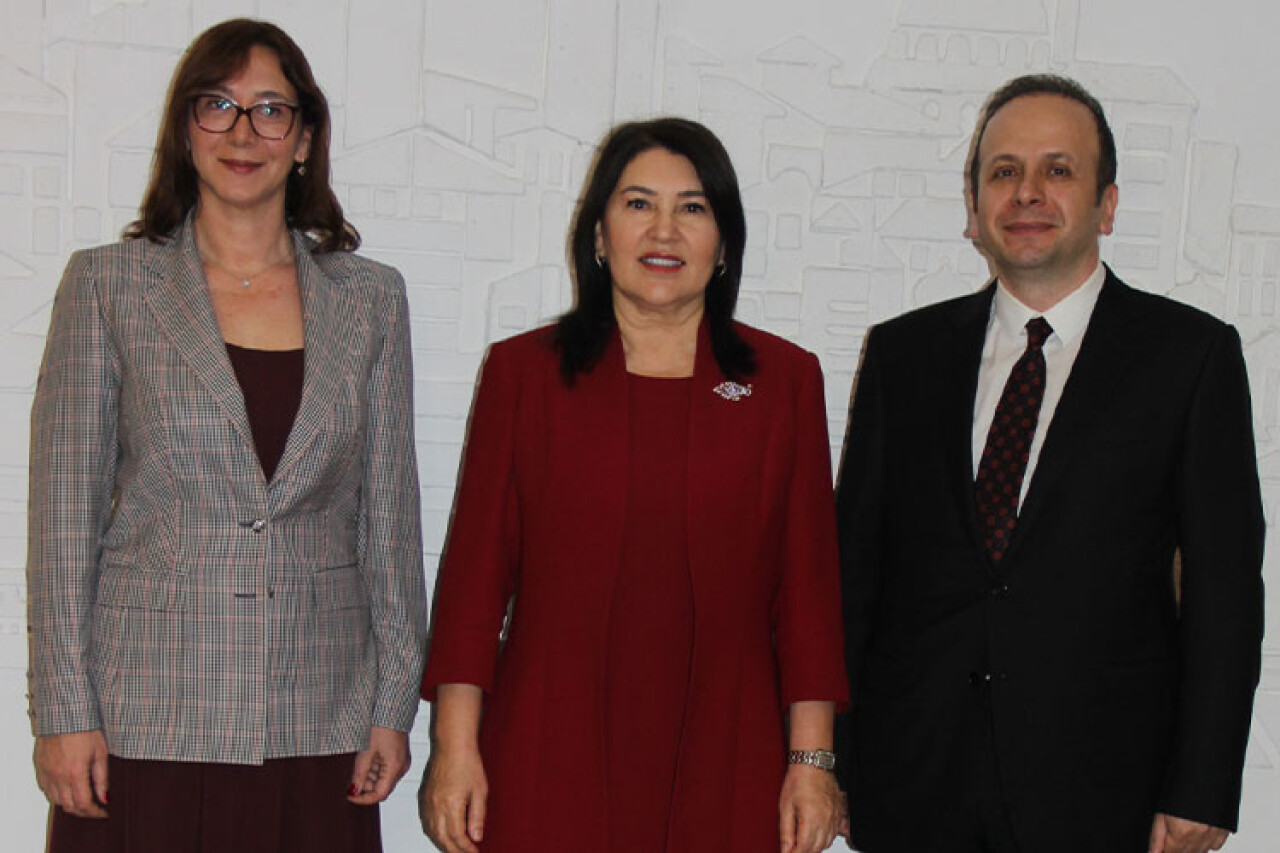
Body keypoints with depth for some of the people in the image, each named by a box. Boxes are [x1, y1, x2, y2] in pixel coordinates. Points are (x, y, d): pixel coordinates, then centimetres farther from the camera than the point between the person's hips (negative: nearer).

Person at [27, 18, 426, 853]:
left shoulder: (371, 297, 8)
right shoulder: (107, 284, 3)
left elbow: (389, 512, 8)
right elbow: (64, 512, 0)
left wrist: (395, 704, 5)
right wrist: (65, 711, -4)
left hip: (318, 723, 2)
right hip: (146, 722, -1)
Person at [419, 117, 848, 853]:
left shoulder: (786, 378, 7)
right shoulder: (523, 371, 5)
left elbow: (809, 581, 5)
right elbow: (477, 567, 3)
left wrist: (812, 759, 1)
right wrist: (455, 747, -2)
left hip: (722, 768, 1)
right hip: (548, 765, 0)